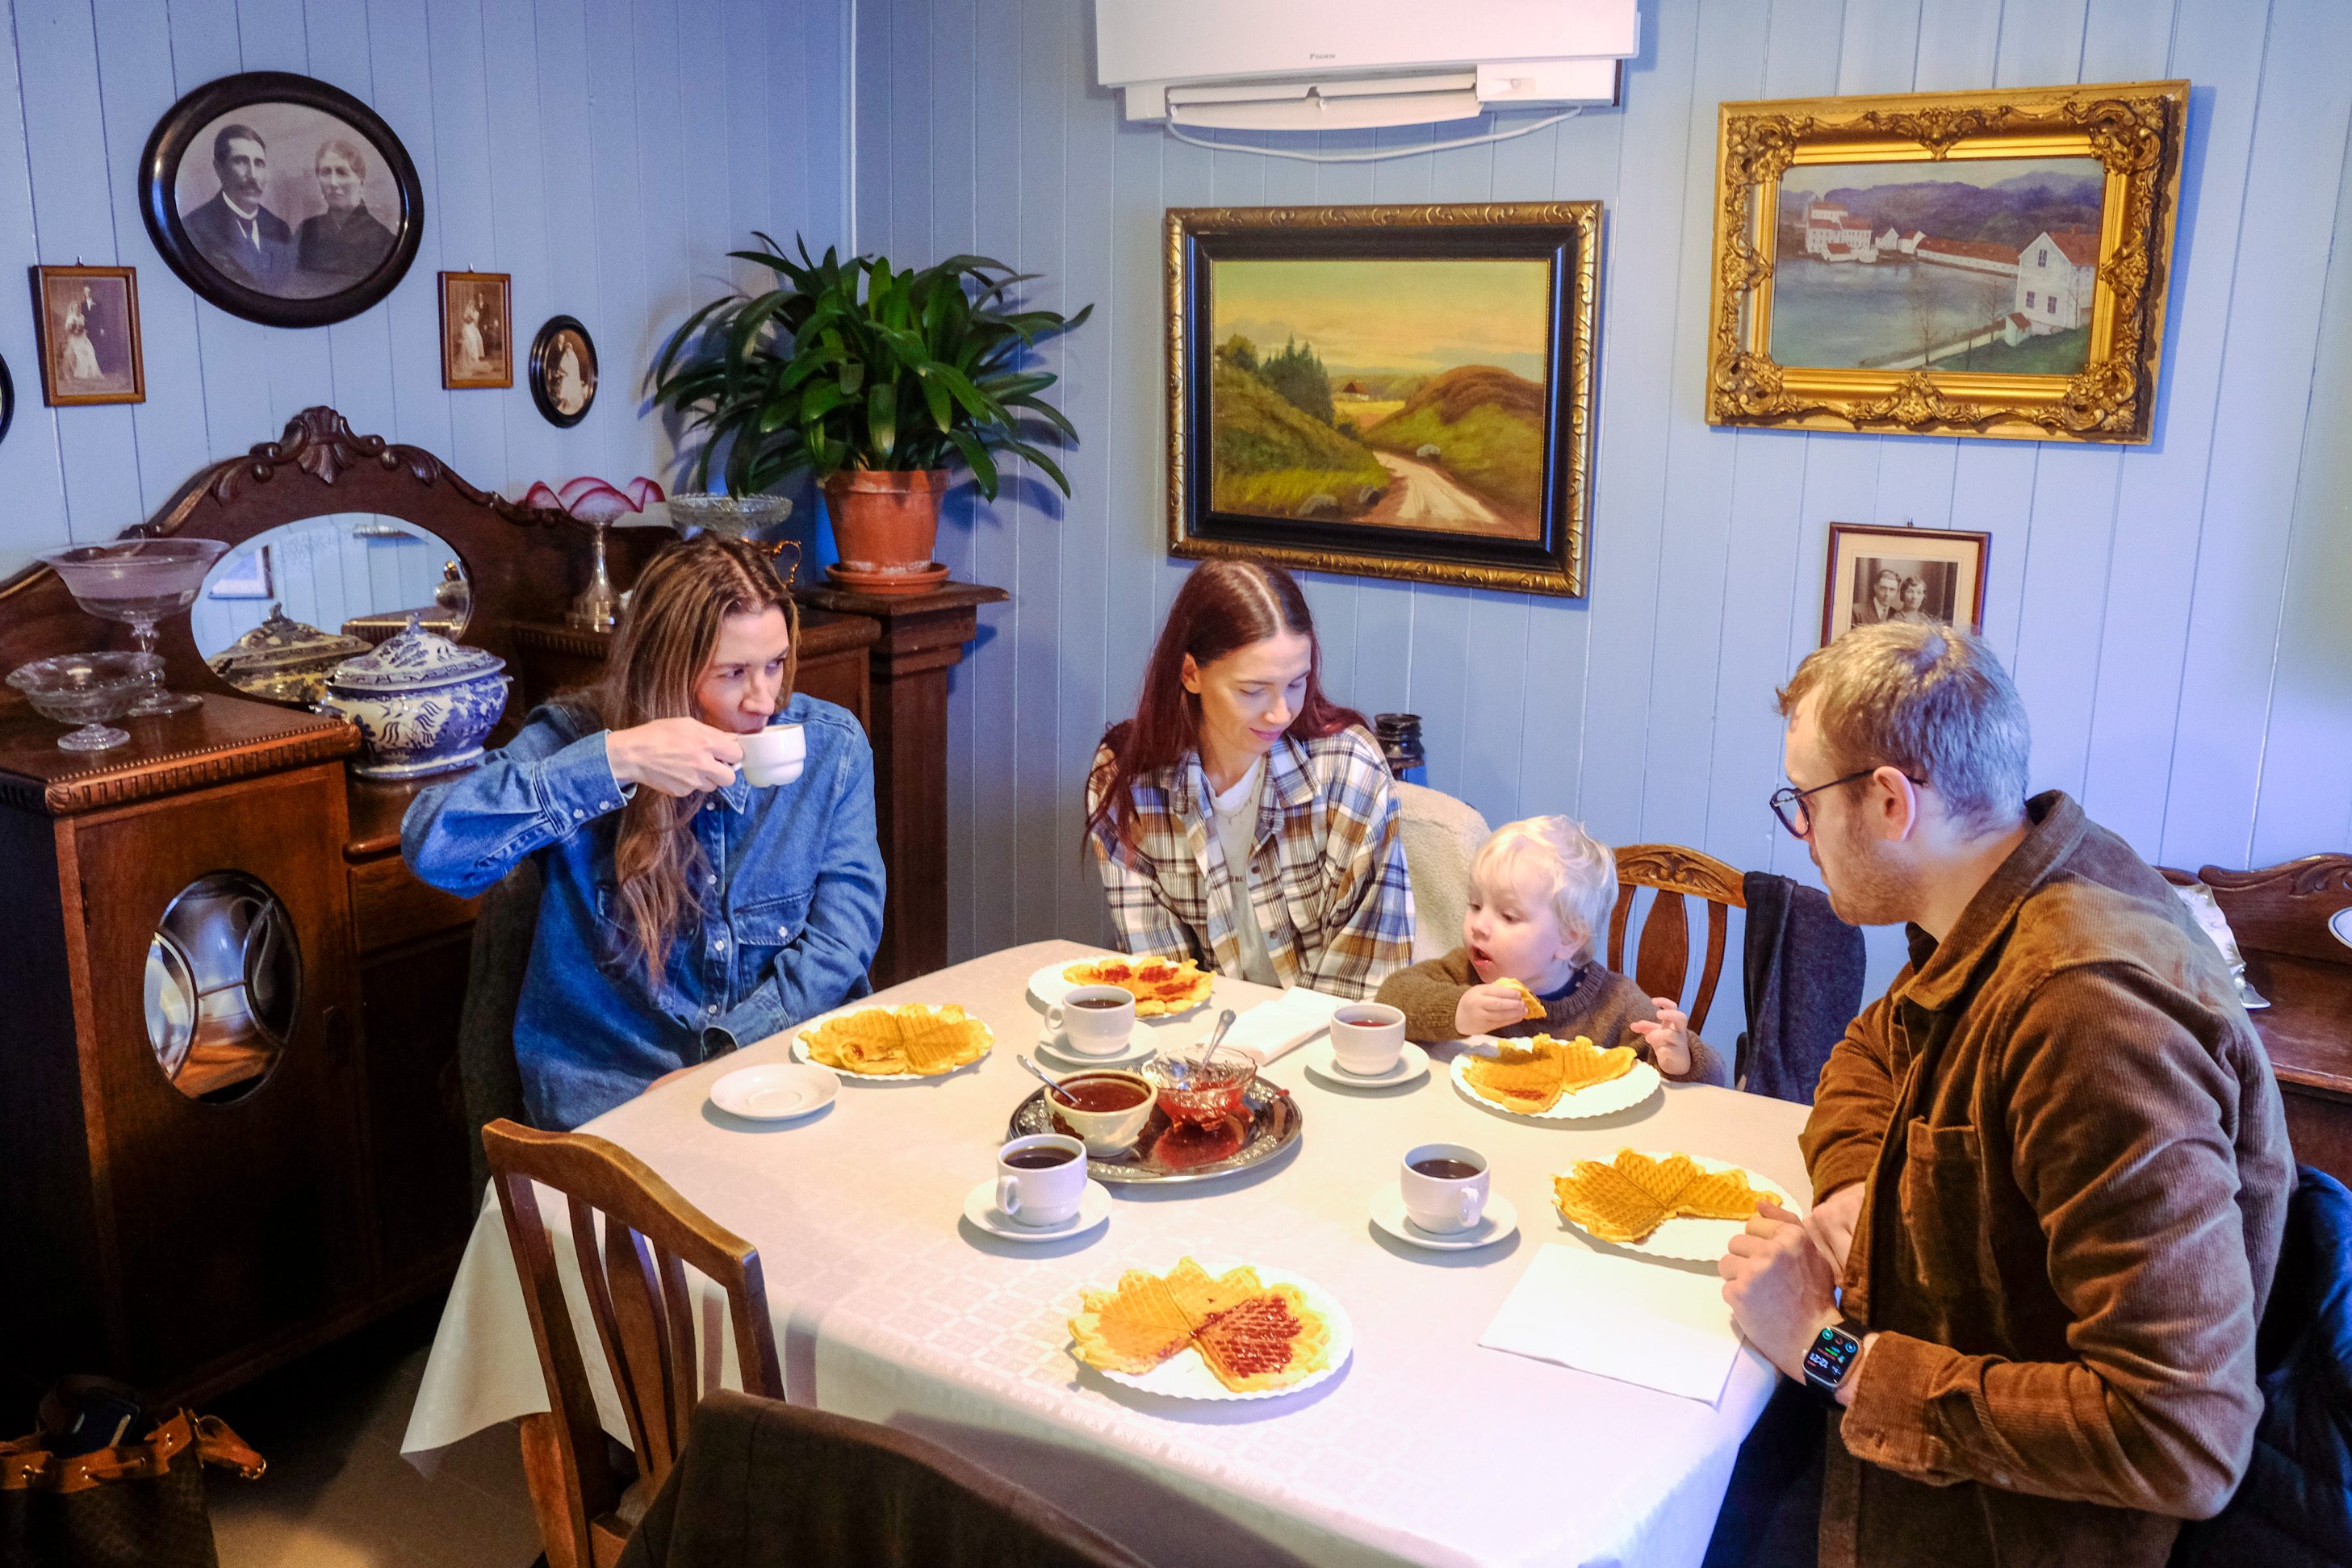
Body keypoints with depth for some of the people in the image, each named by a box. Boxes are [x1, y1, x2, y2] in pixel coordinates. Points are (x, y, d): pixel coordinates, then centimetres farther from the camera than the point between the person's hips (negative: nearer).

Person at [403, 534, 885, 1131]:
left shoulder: (831, 745, 3)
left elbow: (844, 929, -1)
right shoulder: (576, 737, -4)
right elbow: (430, 845, -18)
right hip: (611, 1094, -2)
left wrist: (730, 1053, -12)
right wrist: (614, 760, -25)